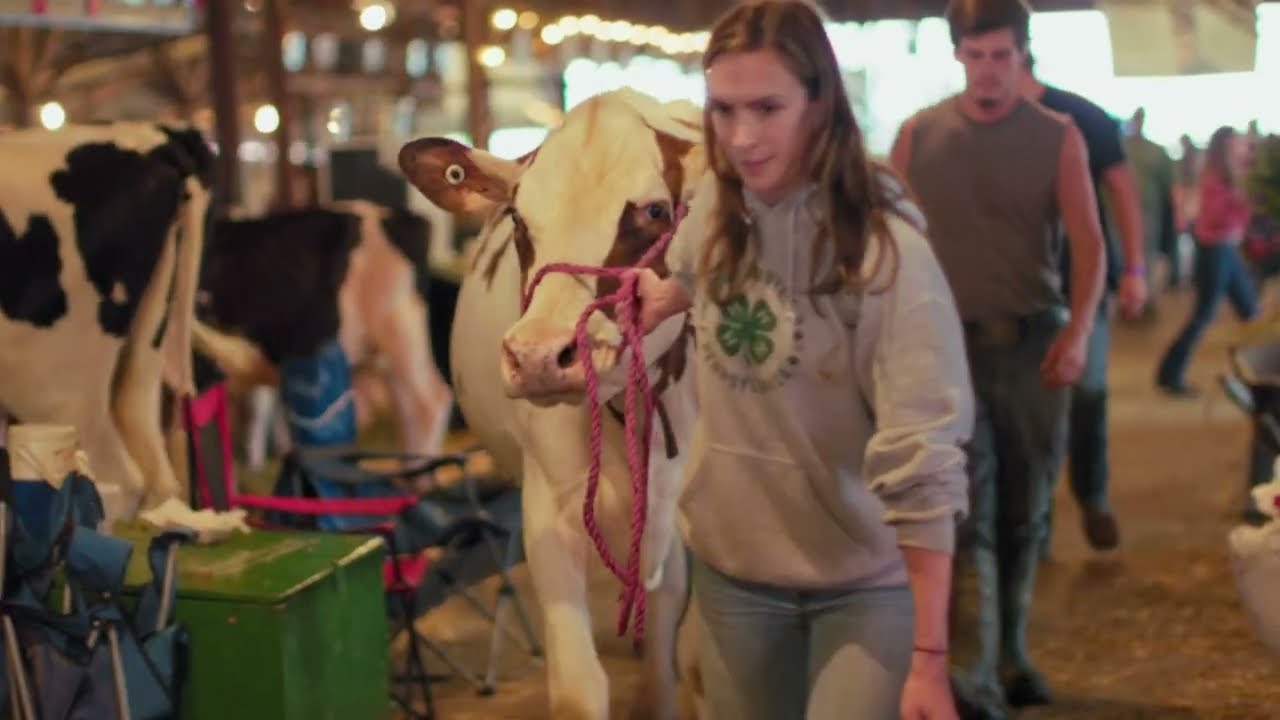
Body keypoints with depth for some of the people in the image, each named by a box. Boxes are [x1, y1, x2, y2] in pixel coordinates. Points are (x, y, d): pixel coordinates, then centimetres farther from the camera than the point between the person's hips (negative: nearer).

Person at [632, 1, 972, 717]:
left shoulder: (886, 252, -22)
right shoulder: (715, 207, -5)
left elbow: (923, 465, -23)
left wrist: (929, 657, -24)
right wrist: (667, 297, 6)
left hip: (865, 580, -5)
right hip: (731, 563, 5)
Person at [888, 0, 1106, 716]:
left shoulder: (1057, 137, 2)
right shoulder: (919, 135, 3)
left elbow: (1089, 242, -5)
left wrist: (1079, 329, -19)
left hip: (1033, 343, 1)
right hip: (950, 342, -1)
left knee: (1025, 512, 11)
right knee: (967, 513, -10)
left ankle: (1012, 654, 30)